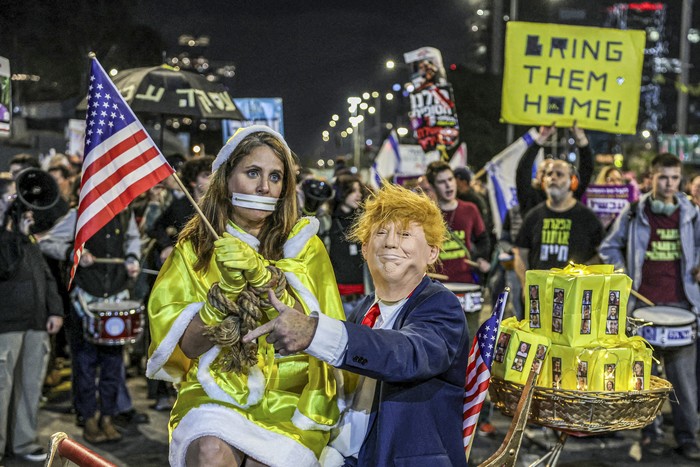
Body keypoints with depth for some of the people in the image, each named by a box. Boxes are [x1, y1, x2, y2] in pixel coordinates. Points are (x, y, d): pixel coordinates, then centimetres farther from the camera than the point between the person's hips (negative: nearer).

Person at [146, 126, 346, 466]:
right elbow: (185, 346, -1)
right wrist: (226, 289, -16)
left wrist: (262, 275, -22)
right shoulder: (193, 249, 7)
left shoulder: (305, 245, 5)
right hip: (215, 396, 0)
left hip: (288, 400, 0)